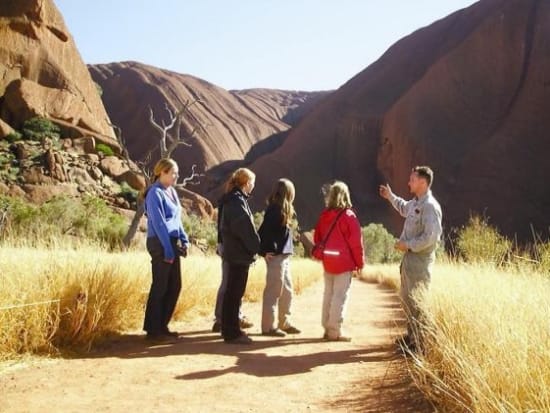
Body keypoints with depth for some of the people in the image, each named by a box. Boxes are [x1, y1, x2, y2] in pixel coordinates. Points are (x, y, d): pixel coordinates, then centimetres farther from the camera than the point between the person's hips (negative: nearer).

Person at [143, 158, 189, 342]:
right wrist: (168, 250, -19)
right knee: (160, 286, -1)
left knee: (174, 286, 11)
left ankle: (162, 326, 22)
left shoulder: (172, 191, 13)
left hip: (172, 242, 9)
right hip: (160, 244, -9)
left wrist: (184, 240, 8)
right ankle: (153, 329, 10)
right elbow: (159, 224, -17)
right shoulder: (155, 193, -13)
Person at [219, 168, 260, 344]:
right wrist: (258, 247, -12)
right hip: (239, 254, -10)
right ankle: (232, 333, 3)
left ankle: (230, 329, 25)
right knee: (234, 293, -4)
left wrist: (255, 247, 11)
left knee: (233, 292, 15)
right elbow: (245, 228, -21)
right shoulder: (237, 200, -16)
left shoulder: (233, 199, 14)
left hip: (234, 252, 10)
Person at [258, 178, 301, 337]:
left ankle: (285, 323, 27)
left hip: (284, 255, 10)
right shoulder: (275, 210, -16)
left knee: (287, 291, 16)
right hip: (276, 256, -10)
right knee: (273, 291, -2)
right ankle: (268, 327, 7)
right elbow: (263, 231, -21)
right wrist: (264, 251, -18)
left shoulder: (283, 210, 13)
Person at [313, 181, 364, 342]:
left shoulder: (324, 215, 5)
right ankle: (335, 331, 1)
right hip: (344, 262, -6)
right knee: (340, 296, -2)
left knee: (328, 294, 13)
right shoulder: (348, 216, -12)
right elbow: (356, 242, -11)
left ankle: (327, 328, 20)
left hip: (328, 261, 6)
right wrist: (360, 262, -2)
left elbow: (317, 237, 11)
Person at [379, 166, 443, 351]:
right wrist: (391, 197, 35)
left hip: (420, 259, -10)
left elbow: (431, 236, -27)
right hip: (409, 257, 10)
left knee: (417, 301, -6)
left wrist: (408, 245, -20)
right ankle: (412, 336, 32)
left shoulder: (430, 206, -19)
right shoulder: (415, 203, 12)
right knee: (406, 298, 19)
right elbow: (404, 208, 38)